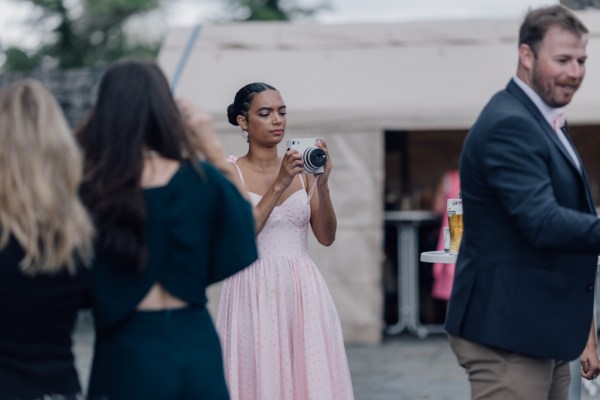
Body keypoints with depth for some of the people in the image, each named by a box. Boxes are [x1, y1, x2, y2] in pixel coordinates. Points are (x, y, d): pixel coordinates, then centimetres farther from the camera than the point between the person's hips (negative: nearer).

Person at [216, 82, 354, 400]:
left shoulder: (301, 169, 9)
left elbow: (326, 237, 3)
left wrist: (322, 185, -12)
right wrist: (279, 184, -18)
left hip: (304, 291, 3)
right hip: (255, 294, -3)